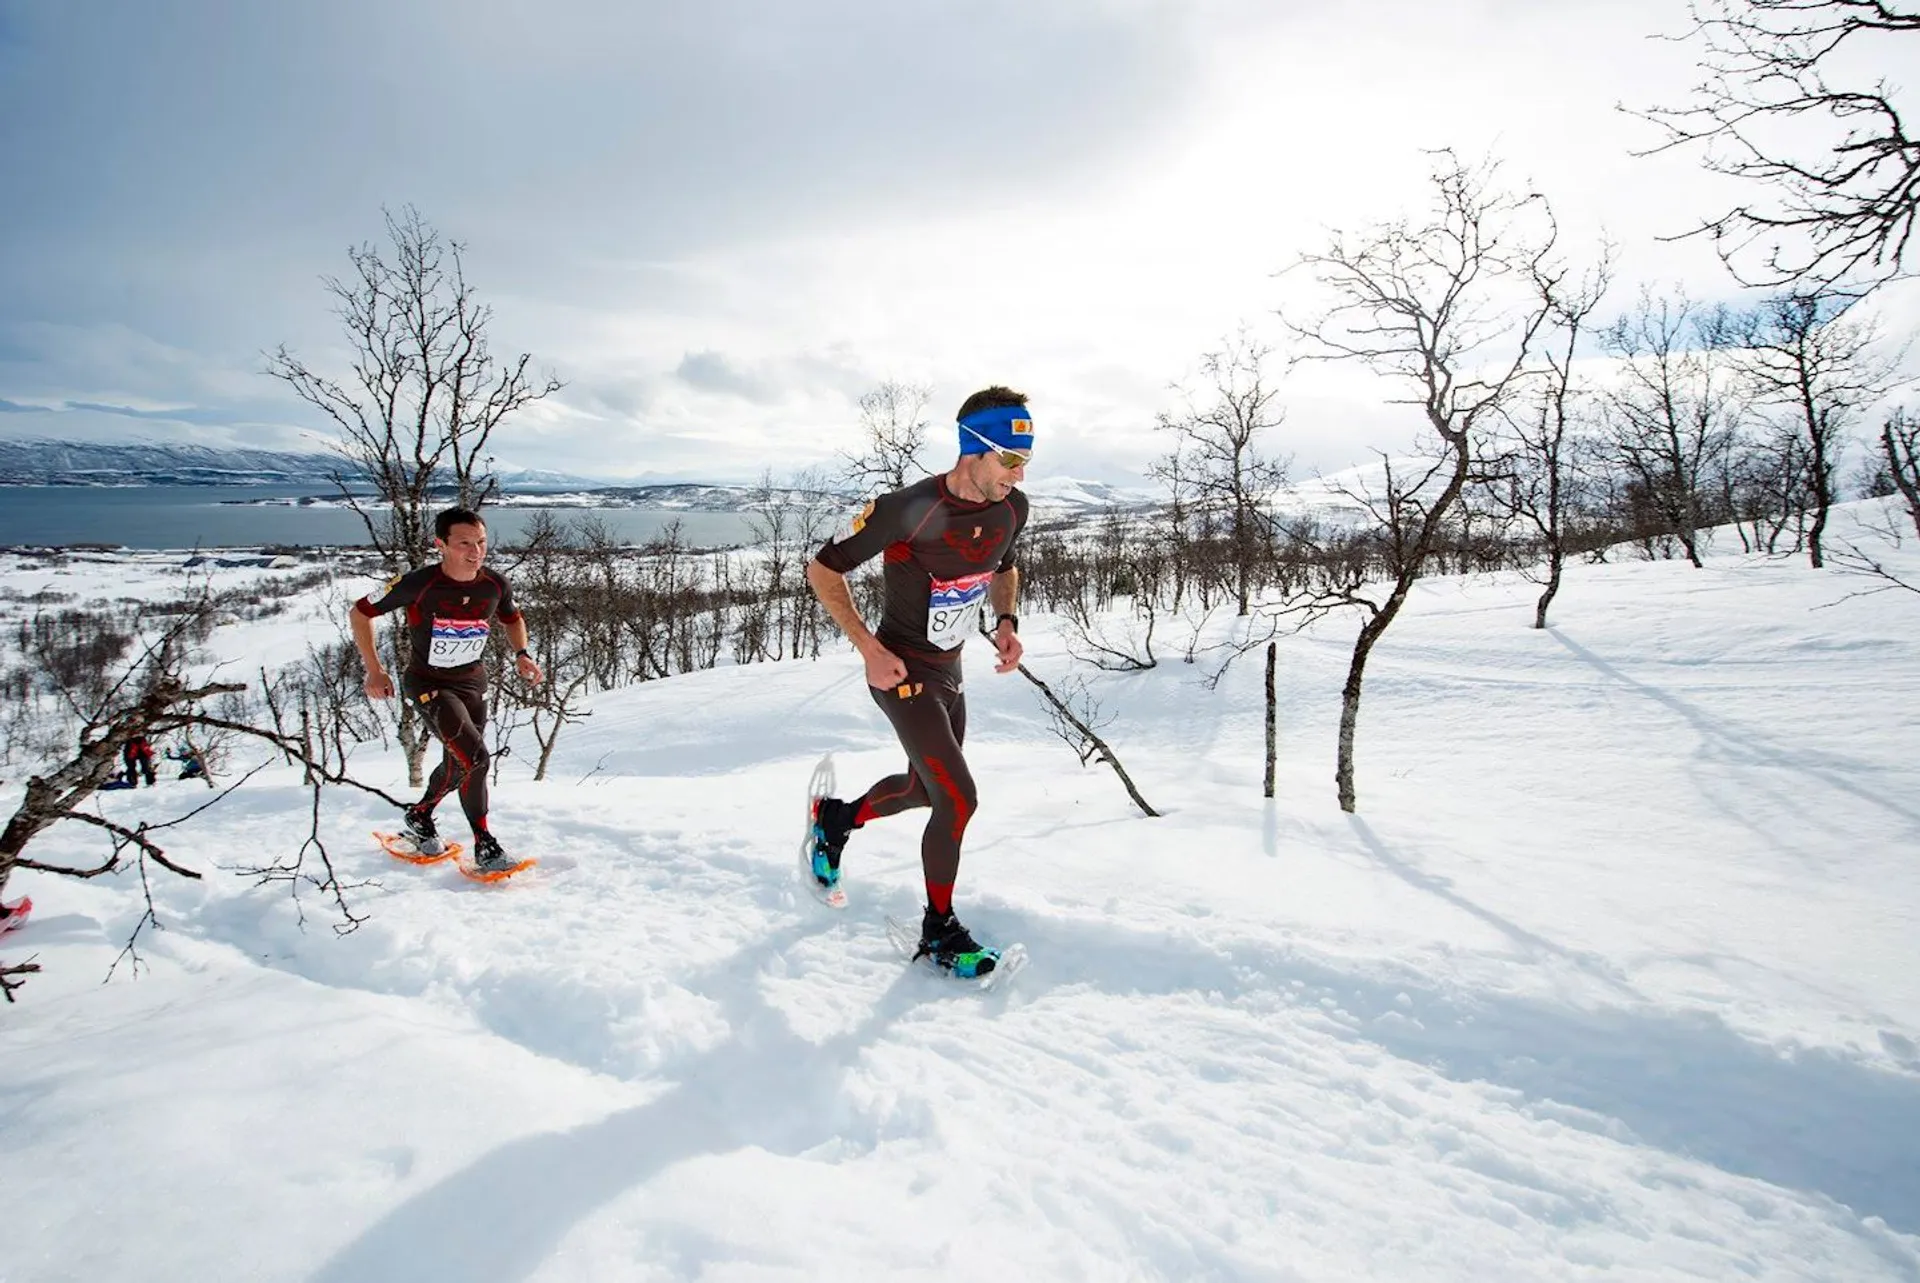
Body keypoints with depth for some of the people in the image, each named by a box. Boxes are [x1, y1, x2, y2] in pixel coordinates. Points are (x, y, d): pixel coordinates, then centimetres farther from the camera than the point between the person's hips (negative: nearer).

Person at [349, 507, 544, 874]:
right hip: (429, 683, -5)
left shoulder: (495, 586, -12)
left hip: (473, 680, 5)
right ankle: (484, 845, -6)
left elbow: (513, 618, 11)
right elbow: (360, 613, -10)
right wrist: (374, 670, -12)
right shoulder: (418, 584, -24)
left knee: (458, 764, 18)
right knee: (475, 758, -21)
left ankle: (420, 815, 47)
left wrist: (521, 654, -8)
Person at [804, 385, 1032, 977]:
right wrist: (870, 649, -21)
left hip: (949, 669, 8)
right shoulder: (909, 509, -27)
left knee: (925, 787, 21)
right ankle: (938, 930, 10)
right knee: (959, 799, -11)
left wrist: (1006, 623, -3)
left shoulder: (1012, 508, -7)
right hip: (901, 672, -7)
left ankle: (836, 818, 49)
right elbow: (823, 570, -16)